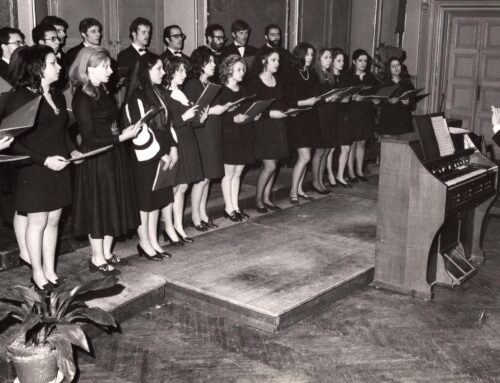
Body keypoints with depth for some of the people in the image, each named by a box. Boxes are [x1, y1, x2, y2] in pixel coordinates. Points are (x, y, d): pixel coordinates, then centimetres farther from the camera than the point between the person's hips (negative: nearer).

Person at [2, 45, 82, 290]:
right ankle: (38, 273, 16)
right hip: (34, 171, -7)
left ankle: (50, 270, 22)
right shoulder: (20, 99, -13)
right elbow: (13, 141, -17)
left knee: (53, 220, 11)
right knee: (37, 222, 3)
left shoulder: (58, 98, 11)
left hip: (59, 169, 7)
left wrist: (72, 150, 5)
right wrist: (45, 160, -22)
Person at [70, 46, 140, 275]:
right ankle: (97, 259, 17)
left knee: (114, 204, 14)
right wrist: (120, 137, -21)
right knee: (98, 206, 3)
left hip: (113, 156, 8)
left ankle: (107, 253, 28)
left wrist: (126, 131, 0)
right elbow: (89, 137, -20)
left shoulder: (102, 92, 9)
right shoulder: (82, 98, -17)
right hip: (97, 160, -8)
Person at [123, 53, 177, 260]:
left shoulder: (156, 93, 10)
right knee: (144, 200, 4)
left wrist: (172, 147, 3)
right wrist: (162, 154, -14)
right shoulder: (136, 99, -16)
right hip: (145, 158, -8)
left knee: (158, 198, 14)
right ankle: (144, 243, 18)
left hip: (161, 156, 8)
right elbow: (141, 133, -18)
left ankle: (154, 241, 25)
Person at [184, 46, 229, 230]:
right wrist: (211, 111, -19)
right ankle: (195, 216, 8)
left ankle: (203, 213, 21)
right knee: (202, 177, -4)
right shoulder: (192, 85, -10)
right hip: (200, 136, -8)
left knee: (207, 177, 11)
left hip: (212, 136, 8)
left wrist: (223, 108, 4)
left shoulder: (211, 85, 14)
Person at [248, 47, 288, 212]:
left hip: (278, 127, 6)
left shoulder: (278, 81, 11)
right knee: (270, 166, -9)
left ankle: (266, 198, 20)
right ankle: (258, 199, 8)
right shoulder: (254, 83, -9)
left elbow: (283, 102, 15)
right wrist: (270, 113, -21)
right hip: (263, 128, -6)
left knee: (272, 166, 9)